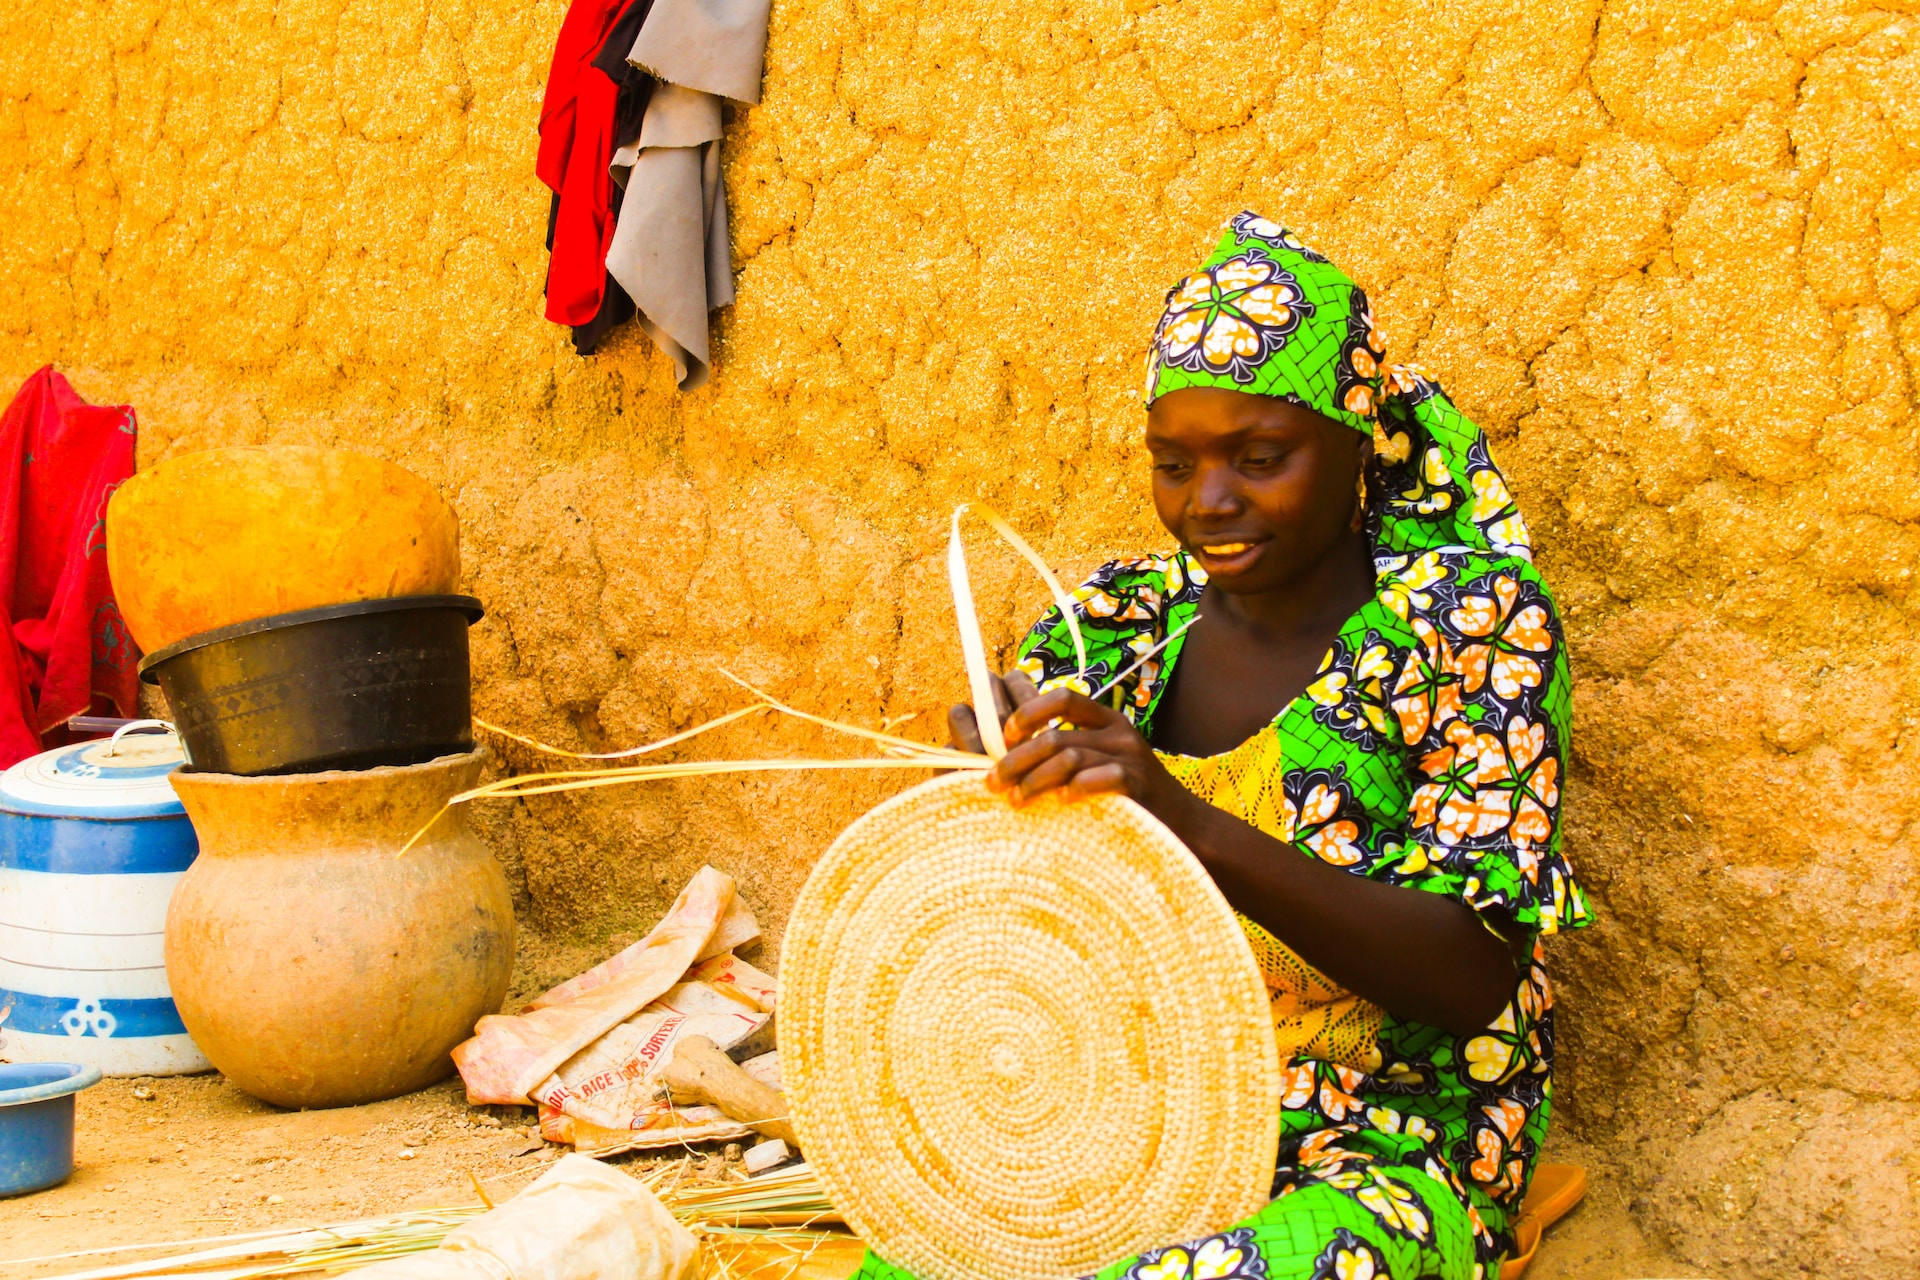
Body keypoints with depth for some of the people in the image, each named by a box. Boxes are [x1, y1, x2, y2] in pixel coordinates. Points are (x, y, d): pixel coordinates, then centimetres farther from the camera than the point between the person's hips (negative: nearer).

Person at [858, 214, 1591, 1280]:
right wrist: (998, 777, -14)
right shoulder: (1122, 620, 6)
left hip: (1380, 1153, -4)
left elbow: (1474, 978, -17)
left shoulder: (1472, 622, -7)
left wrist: (1196, 825, -29)